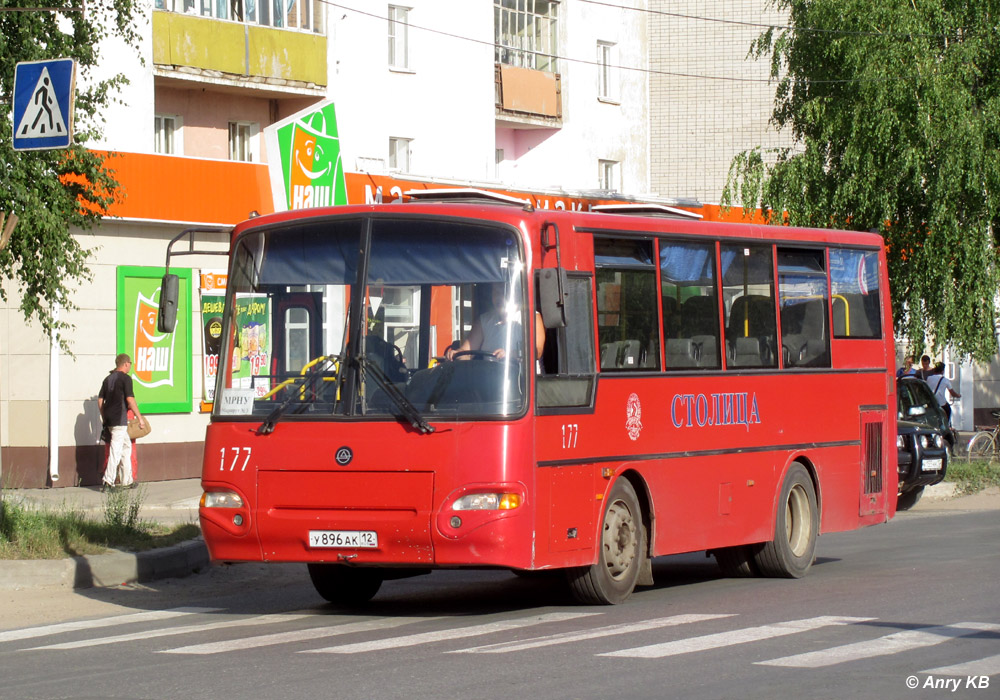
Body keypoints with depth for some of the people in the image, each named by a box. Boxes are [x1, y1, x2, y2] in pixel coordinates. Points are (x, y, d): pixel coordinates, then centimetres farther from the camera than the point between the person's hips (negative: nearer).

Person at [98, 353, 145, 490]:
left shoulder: (108, 379, 15)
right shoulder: (125, 378, -8)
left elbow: (100, 401, 15)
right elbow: (130, 400, -15)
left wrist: (104, 418, 23)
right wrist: (140, 417, -10)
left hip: (109, 420, 8)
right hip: (119, 419, -8)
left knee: (126, 446, 18)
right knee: (116, 450, -9)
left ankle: (127, 480, 20)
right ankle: (108, 481, -15)